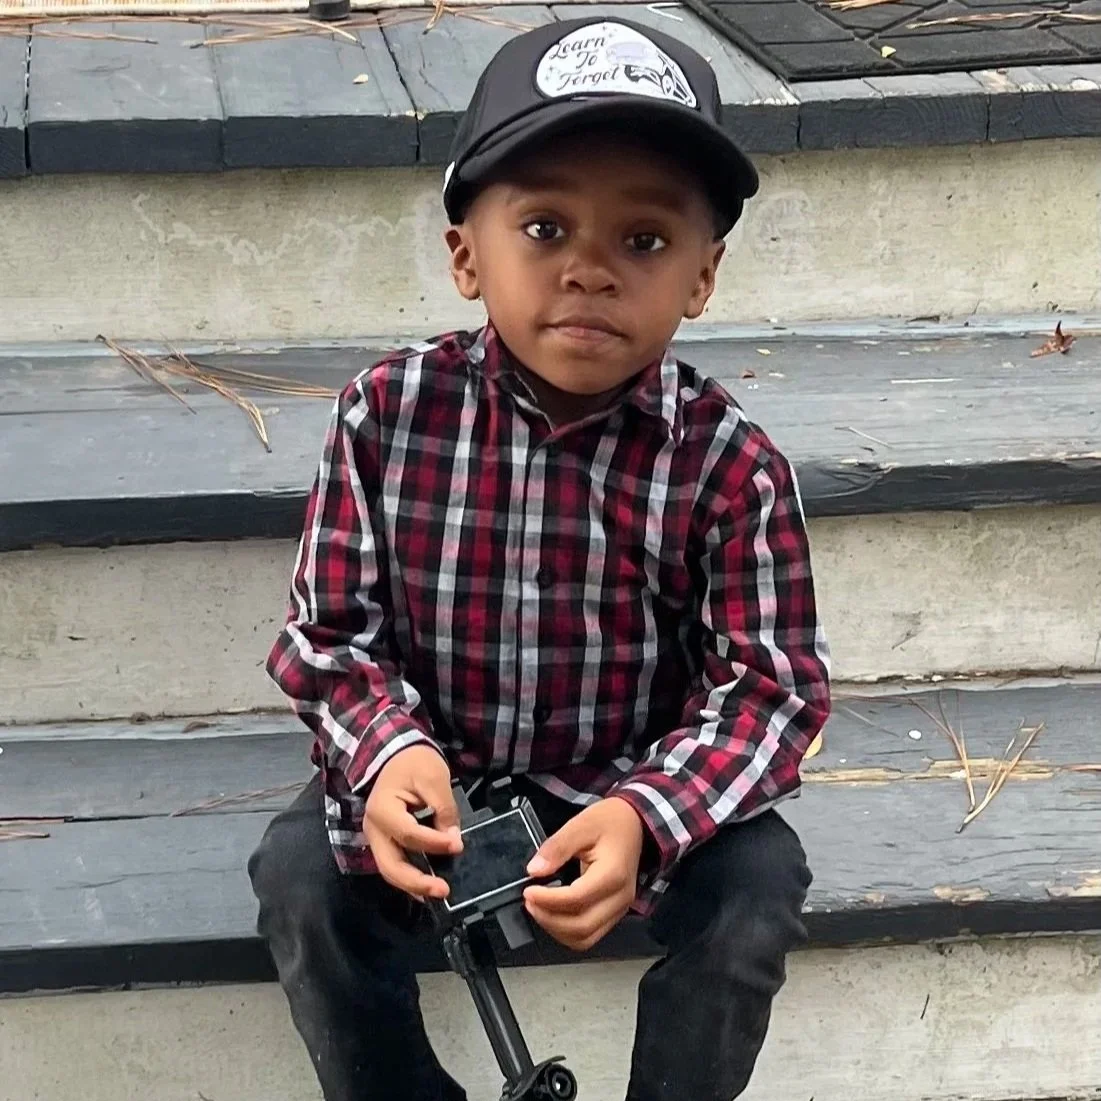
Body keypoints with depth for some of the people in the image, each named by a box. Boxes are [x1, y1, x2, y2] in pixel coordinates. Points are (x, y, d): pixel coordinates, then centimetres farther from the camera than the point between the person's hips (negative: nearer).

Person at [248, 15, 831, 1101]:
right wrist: (386, 752, -31)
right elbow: (329, 632, -8)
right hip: (437, 773, 1)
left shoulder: (730, 464, -17)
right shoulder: (386, 416, -14)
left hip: (643, 782, 0)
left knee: (758, 888, -24)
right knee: (299, 873, -23)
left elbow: (770, 684, -16)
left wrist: (646, 817, -35)